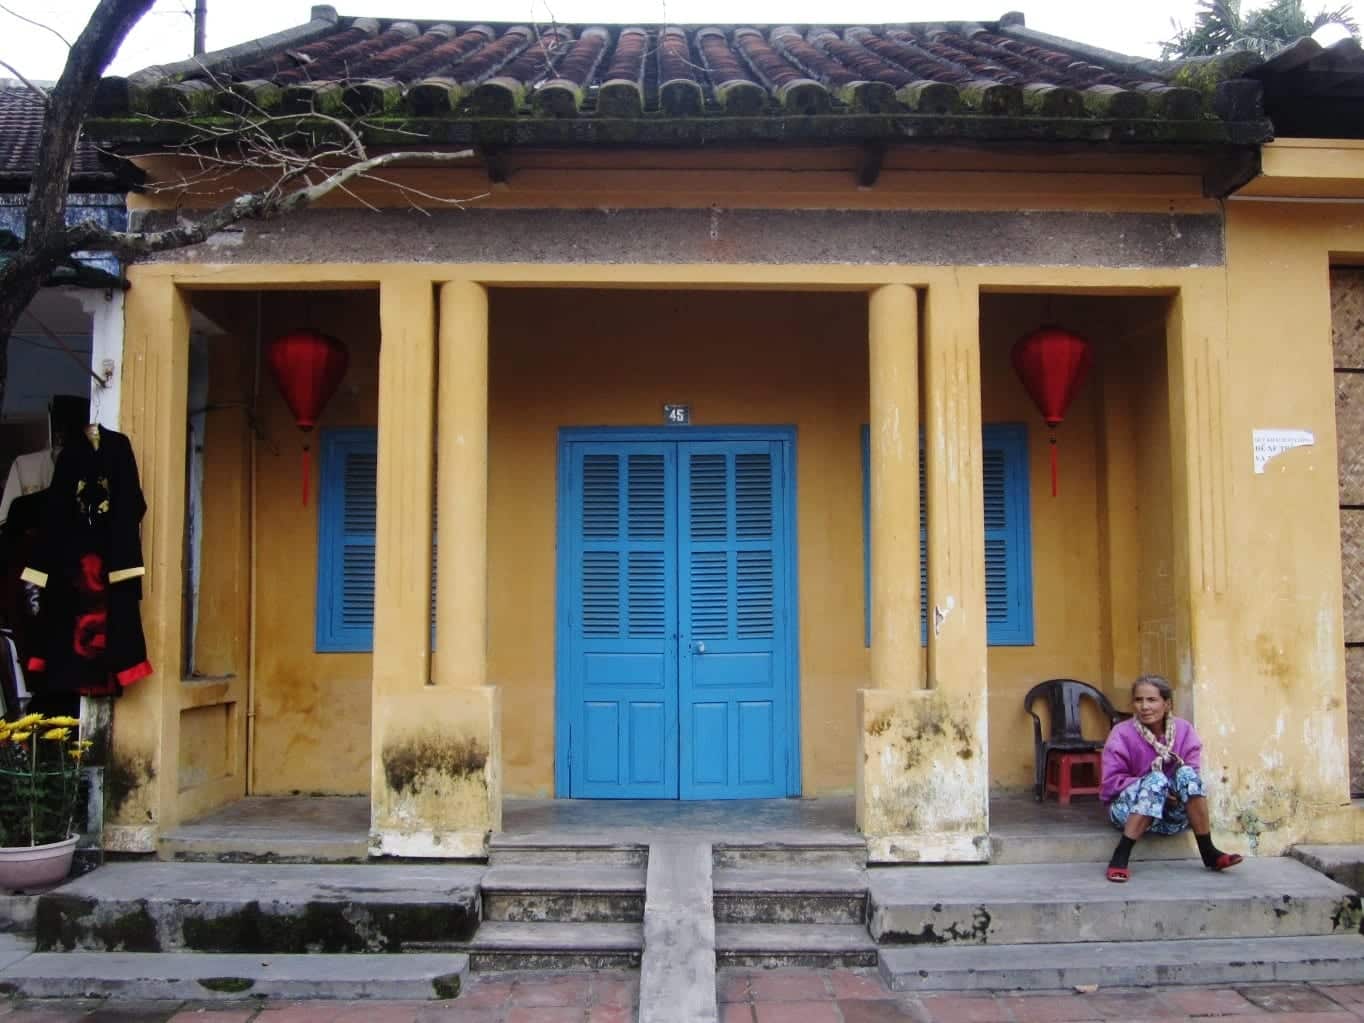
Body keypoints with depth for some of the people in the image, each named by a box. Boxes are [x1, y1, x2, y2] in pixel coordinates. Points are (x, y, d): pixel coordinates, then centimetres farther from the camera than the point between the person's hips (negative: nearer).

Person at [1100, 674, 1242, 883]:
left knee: (1186, 773, -23)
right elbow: (1111, 781, -12)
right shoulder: (1122, 733, -9)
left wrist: (1180, 790, -26)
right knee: (1156, 779, -32)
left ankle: (1208, 853, -21)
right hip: (1129, 808, -3)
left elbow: (1193, 777, -4)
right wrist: (1154, 788, -23)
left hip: (1172, 813, 3)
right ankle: (1120, 857, -37)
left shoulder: (1183, 729, -1)